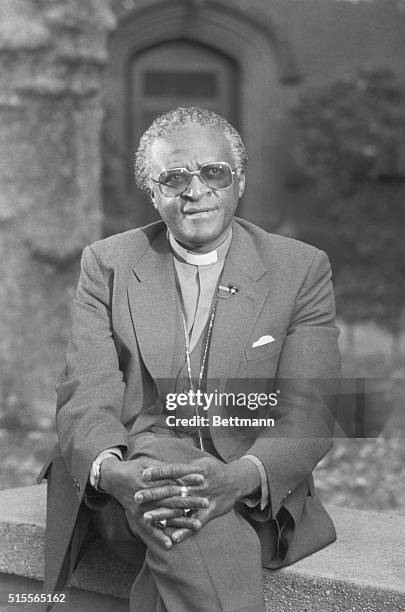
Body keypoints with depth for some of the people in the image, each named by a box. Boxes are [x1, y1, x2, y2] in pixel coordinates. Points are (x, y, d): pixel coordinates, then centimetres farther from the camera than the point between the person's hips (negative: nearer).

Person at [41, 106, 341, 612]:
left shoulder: (302, 269, 5)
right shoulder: (107, 263, 9)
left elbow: (307, 413, -4)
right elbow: (87, 395, -2)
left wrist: (243, 476, -27)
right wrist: (111, 470, -27)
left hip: (256, 501, -1)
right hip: (129, 489, 1)